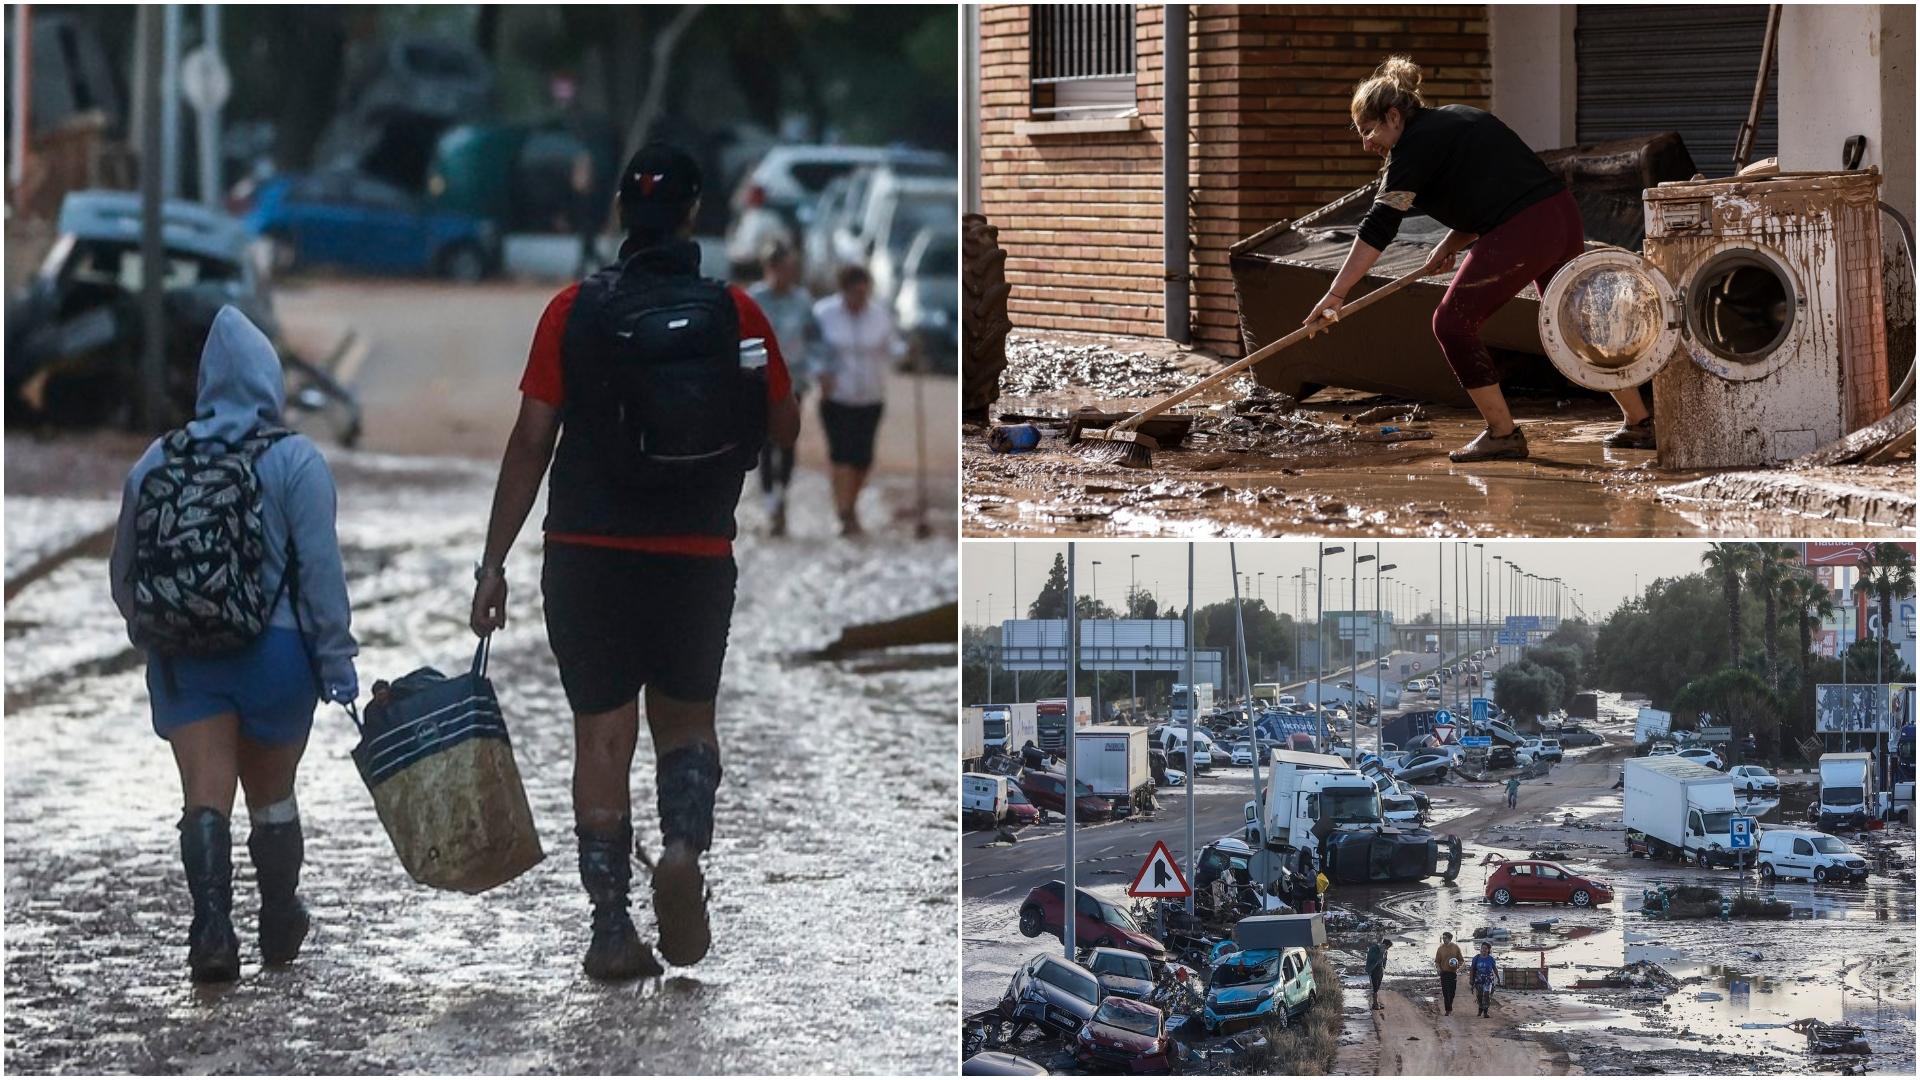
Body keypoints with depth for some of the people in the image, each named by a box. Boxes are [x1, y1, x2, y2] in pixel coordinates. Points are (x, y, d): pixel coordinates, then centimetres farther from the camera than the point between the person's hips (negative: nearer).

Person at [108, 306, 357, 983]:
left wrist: (149, 635, 28)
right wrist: (337, 658, -7)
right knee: (271, 794, 15)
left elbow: (123, 571, 12)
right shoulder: (294, 461, -7)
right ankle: (280, 928, 28)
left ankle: (212, 922, -22)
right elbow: (320, 566, -12)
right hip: (275, 650, -2)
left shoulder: (155, 463, 6)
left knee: (205, 794, -2)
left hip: (181, 660, 2)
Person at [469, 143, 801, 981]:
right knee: (686, 719, 18)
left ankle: (612, 931, 3)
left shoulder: (573, 312, -4)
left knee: (602, 734, 6)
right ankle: (683, 844, -9)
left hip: (588, 556, 0)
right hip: (698, 558, 1)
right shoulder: (736, 313, -3)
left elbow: (530, 442, -5)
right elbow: (785, 429, 8)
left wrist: (494, 563, 0)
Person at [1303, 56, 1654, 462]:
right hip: (1565, 216, 10)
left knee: (1453, 323, 2)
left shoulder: (1415, 145, -5)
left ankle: (1503, 434, 4)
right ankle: (1640, 424, 29)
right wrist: (1450, 245, 17)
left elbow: (1379, 226, -13)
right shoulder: (1456, 120, 22)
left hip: (1521, 235, -9)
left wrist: (1337, 292, -16)